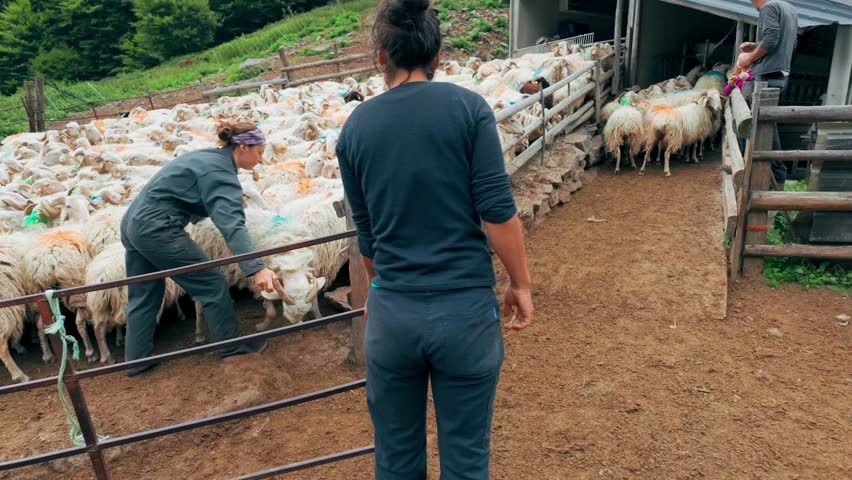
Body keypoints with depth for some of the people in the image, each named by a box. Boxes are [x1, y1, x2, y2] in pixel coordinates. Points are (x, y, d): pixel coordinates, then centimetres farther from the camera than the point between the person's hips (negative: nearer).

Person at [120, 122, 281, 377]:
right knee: (212, 284, 1)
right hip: (157, 229, -10)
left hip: (133, 222, 10)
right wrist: (256, 267, -41)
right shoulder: (220, 173, -16)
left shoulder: (208, 156, 13)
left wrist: (236, 198, 45)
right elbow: (231, 224, -31)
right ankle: (231, 345, 13)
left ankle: (136, 359, 27)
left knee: (143, 297, 18)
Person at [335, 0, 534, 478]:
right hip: (467, 308, -2)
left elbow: (365, 232, 11)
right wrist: (521, 284, 4)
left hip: (390, 312, 3)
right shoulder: (468, 107, -6)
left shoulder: (356, 127, 3)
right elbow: (498, 210, -10)